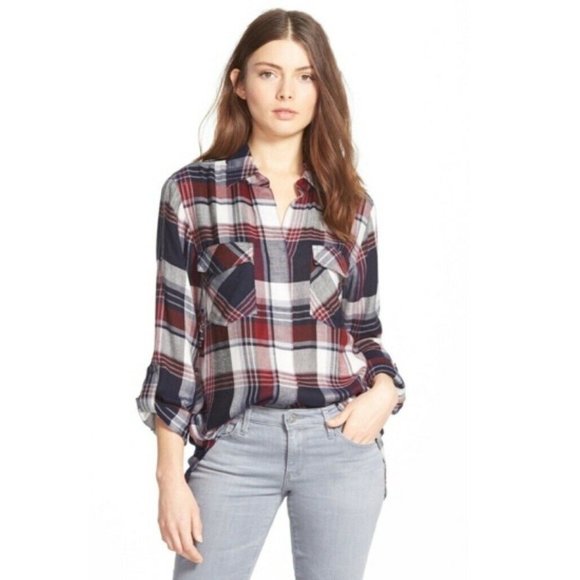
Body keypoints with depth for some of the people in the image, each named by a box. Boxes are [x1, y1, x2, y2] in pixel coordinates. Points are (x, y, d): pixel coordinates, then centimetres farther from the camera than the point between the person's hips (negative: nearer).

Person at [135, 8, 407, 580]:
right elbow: (175, 335, -1)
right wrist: (170, 473, -3)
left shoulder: (351, 202, 7)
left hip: (341, 441, 2)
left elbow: (364, 329, 14)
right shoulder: (192, 191, 0)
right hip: (235, 442, -2)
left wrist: (385, 388, -9)